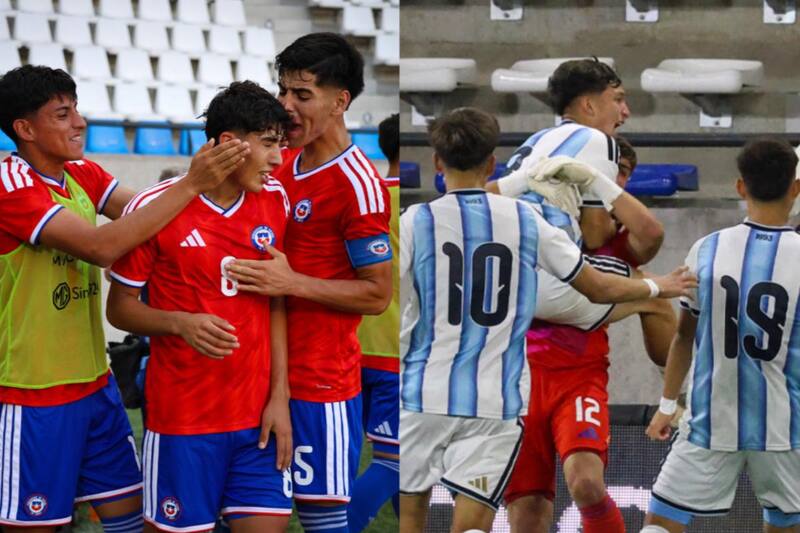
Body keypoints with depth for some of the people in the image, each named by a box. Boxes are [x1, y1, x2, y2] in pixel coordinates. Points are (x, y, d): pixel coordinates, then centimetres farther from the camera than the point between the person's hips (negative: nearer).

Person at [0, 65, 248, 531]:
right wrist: (191, 185, -30)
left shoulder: (82, 174, 7)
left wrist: (209, 174, -22)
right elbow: (102, 246, -29)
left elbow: (145, 215, -5)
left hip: (95, 383, 8)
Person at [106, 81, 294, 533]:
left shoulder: (275, 201, 4)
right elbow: (120, 308, -2)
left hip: (259, 413, 4)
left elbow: (276, 304, 10)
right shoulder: (154, 207, -9)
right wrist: (181, 323, -20)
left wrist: (280, 395, 3)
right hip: (183, 416, -4)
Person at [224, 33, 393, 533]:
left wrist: (292, 283, -23)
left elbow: (378, 294, -15)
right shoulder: (287, 165, 10)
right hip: (274, 370, 8)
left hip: (321, 381, -8)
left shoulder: (358, 185, -15)